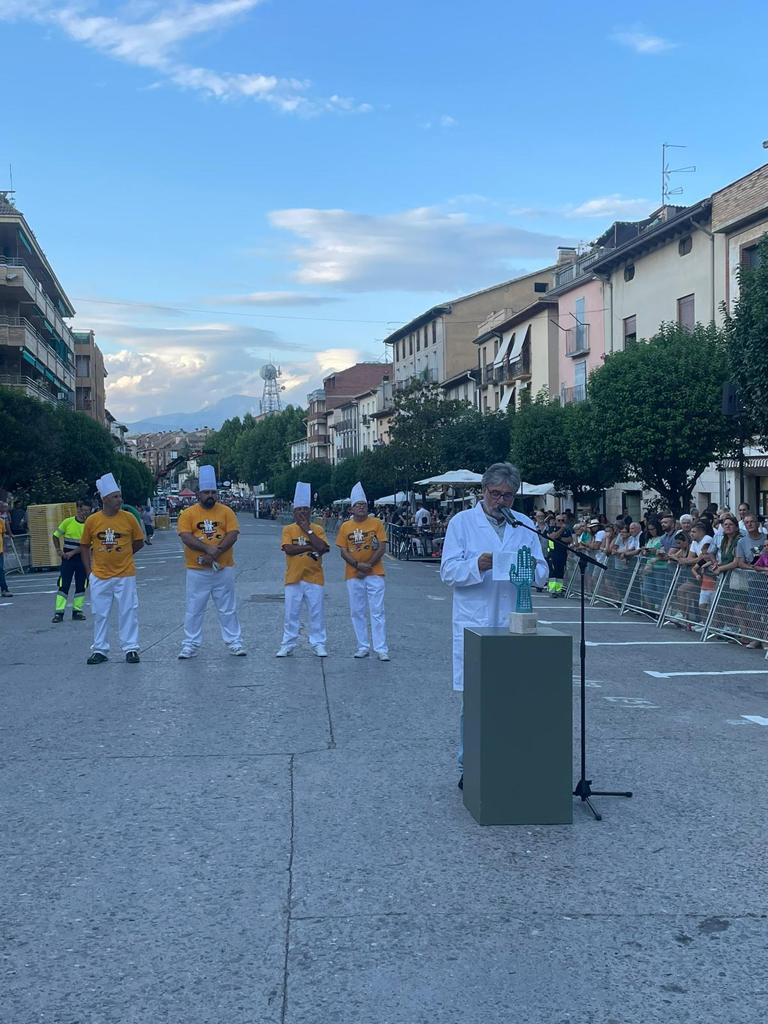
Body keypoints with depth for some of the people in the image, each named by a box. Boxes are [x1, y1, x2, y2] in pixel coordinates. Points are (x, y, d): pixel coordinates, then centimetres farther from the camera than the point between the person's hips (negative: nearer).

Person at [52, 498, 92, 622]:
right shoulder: (68, 522, -3)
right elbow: (56, 535, 10)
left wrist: (72, 553, -15)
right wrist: (58, 550, 0)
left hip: (83, 559, 1)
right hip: (67, 559, -1)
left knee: (81, 585, 5)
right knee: (63, 584, -3)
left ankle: (77, 610, 17)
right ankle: (59, 612, 0)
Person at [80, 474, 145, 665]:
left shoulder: (128, 518, -5)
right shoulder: (92, 520, -4)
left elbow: (139, 542, 7)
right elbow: (84, 546, 7)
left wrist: (121, 555, 5)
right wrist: (89, 571, 2)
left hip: (125, 575, -1)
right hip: (99, 576, 1)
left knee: (128, 612, 3)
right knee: (100, 614, 9)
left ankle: (131, 648, 13)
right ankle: (99, 650, 20)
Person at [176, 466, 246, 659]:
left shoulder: (226, 511, 1)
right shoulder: (188, 513, -2)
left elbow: (233, 535, -9)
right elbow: (185, 537, -13)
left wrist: (216, 553, -21)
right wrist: (209, 548, -25)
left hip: (224, 569, 1)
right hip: (197, 570, 0)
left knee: (228, 609, 8)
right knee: (194, 610, 6)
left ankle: (234, 643, 16)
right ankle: (190, 645, 15)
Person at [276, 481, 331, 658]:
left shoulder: (318, 529, 3)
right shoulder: (288, 530, 1)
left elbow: (322, 547, -14)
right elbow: (289, 549, -15)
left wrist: (308, 530, -12)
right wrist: (310, 547, -18)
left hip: (314, 578, 0)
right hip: (293, 578, 0)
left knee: (317, 613, 4)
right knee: (291, 614, 5)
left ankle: (318, 644, 13)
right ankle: (288, 645, 13)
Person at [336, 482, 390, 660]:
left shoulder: (376, 523, 0)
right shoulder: (345, 527, 5)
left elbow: (382, 547, -4)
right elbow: (343, 551, 1)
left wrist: (368, 565, -13)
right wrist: (358, 565, -14)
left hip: (374, 574, -2)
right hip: (353, 575, 2)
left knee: (377, 612, -3)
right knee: (357, 612, 7)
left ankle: (381, 649, -2)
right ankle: (363, 647, 16)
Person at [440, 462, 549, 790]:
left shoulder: (525, 525, 12)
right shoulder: (462, 522, 3)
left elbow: (542, 575, 9)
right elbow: (448, 571, -4)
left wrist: (530, 567, -13)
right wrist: (477, 565, -21)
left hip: (514, 625, 3)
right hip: (474, 625, -2)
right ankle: (468, 768, 9)